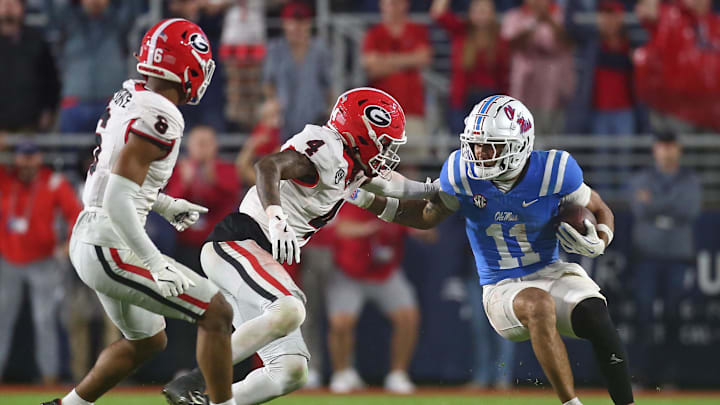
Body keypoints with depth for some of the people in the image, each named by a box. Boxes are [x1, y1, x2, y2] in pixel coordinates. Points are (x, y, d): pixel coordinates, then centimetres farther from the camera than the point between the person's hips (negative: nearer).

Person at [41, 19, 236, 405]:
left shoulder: (128, 97, 7)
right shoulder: (159, 118, -20)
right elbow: (117, 202, -25)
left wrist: (165, 205, 20)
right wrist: (155, 264, -23)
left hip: (88, 239, 10)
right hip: (111, 247, -10)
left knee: (147, 340, 25)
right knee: (216, 313, -5)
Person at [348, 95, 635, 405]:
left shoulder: (553, 171, -11)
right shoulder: (462, 172, -8)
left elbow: (601, 212, 6)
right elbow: (427, 216, 10)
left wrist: (596, 242, -16)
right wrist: (366, 199, 1)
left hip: (551, 273, 1)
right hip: (503, 290, -1)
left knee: (598, 320, -30)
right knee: (538, 303, -37)